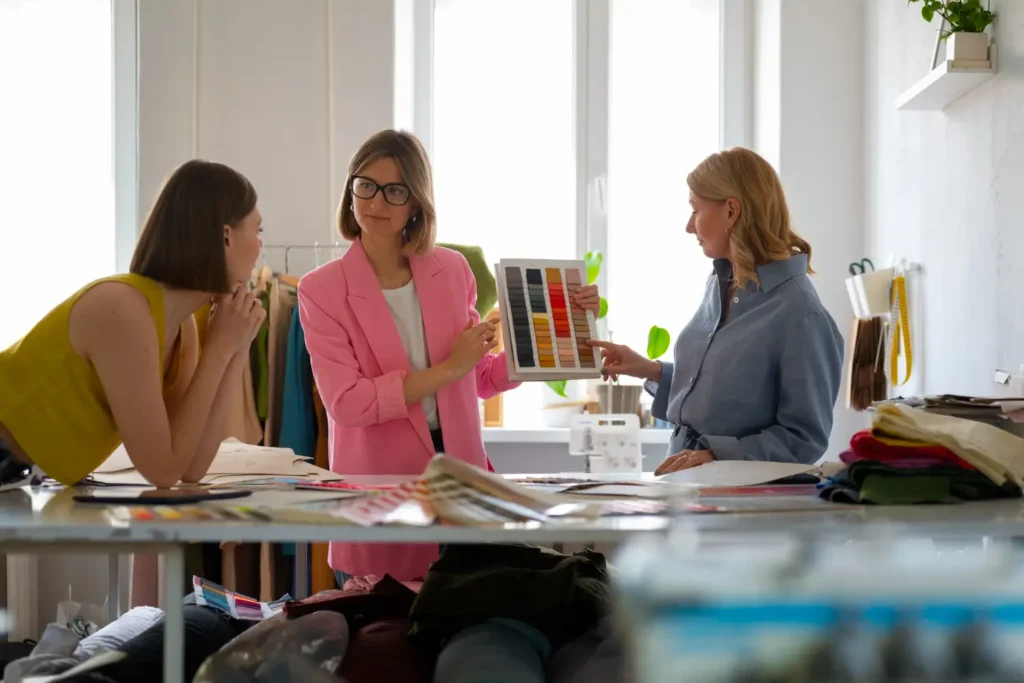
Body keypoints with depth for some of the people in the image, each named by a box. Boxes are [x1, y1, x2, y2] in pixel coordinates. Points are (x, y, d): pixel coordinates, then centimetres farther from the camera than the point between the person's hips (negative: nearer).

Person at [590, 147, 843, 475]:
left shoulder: (798, 313, -13)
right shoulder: (719, 283, 11)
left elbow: (804, 438, -11)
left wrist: (717, 455, -18)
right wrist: (650, 371, 10)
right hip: (685, 476, 7)